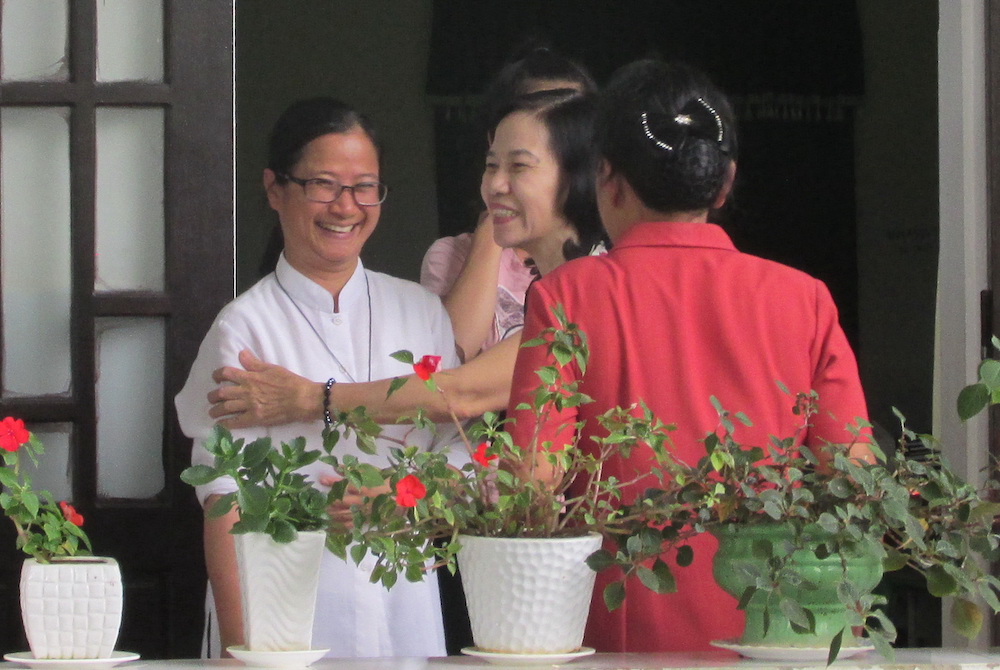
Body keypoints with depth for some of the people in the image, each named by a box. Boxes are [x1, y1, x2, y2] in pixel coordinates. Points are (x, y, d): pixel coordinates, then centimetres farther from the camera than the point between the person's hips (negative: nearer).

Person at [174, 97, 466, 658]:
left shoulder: (421, 311, 10)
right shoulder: (245, 327, -3)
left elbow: (461, 452, 9)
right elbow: (225, 502, -7)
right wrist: (239, 643, -14)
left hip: (407, 600, 4)